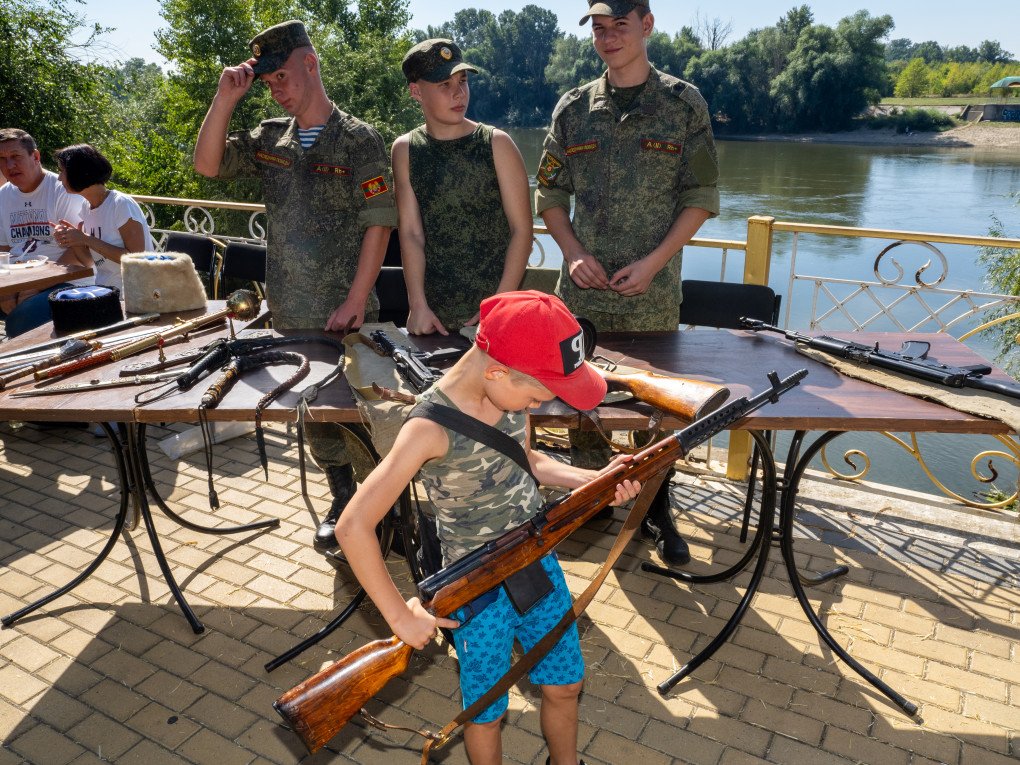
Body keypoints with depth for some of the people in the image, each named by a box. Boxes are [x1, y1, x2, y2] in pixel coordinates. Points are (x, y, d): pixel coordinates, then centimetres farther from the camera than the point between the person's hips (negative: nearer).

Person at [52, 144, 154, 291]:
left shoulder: (121, 204, -13)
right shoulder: (90, 209, 10)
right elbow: (93, 260, 14)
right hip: (104, 291, 7)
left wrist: (87, 240, -17)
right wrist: (76, 237, -3)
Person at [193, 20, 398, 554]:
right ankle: (343, 501, 30)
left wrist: (356, 301, -16)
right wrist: (225, 98, -6)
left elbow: (379, 223, -11)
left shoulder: (358, 139, -6)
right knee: (313, 411, 13)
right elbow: (207, 164, 4)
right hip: (289, 313, 6)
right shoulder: (269, 138, 10)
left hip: (345, 314, -5)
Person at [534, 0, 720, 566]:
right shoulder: (573, 108, 7)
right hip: (583, 289, 2)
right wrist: (573, 252, -6)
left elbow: (701, 198, -1)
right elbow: (549, 193, 10)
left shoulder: (684, 103, 0)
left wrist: (654, 261, -12)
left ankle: (656, 513, 28)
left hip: (653, 291, -2)